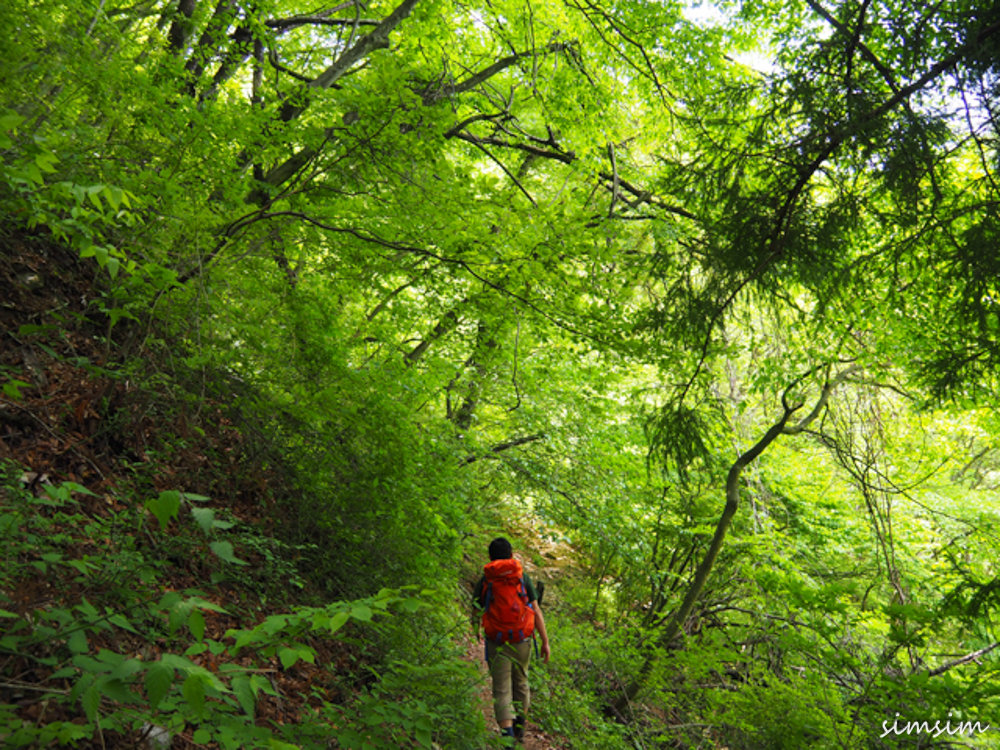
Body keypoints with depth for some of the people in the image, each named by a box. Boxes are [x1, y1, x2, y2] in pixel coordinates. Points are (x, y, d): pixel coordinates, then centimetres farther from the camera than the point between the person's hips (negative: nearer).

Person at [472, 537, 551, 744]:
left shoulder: (484, 581, -4)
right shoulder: (522, 577, -3)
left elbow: (476, 613, 4)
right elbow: (536, 611, -6)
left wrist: (476, 633, 25)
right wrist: (545, 641, -2)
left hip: (497, 643, -2)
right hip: (522, 641, 2)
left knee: (502, 691, 2)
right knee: (520, 682, 23)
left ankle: (508, 736, -11)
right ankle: (519, 726, 38)